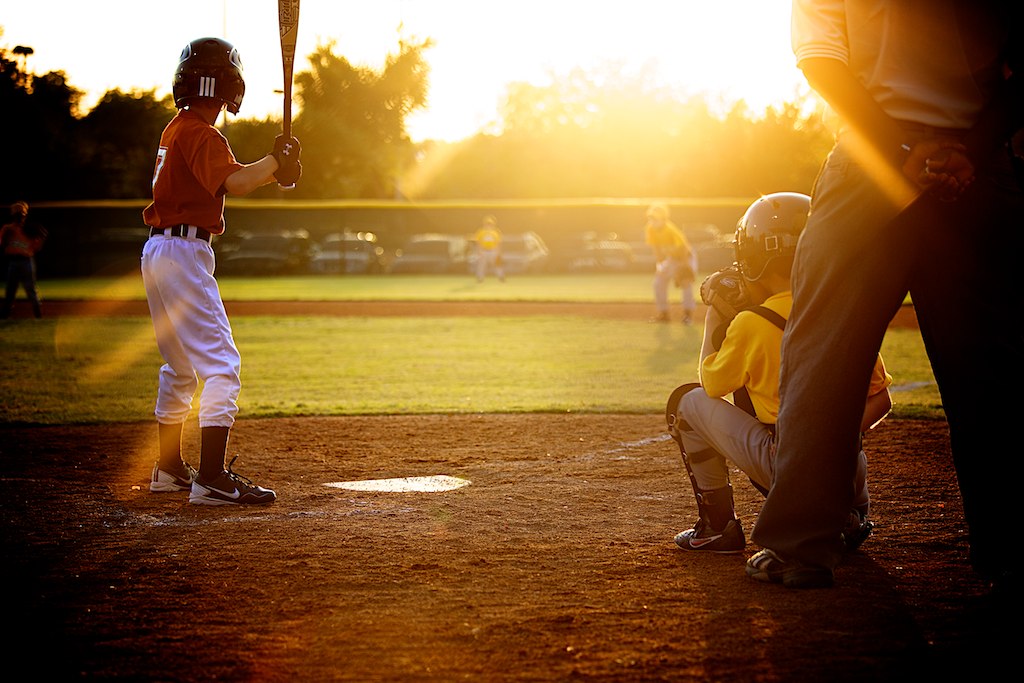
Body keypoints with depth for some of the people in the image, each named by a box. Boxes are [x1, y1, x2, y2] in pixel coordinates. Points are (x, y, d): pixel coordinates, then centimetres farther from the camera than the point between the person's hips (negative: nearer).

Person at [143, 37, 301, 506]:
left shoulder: (177, 129, 15)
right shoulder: (200, 134, -14)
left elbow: (228, 178, 12)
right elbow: (233, 183, -30)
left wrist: (273, 167, -4)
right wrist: (277, 161, -16)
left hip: (160, 254, 10)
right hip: (182, 253, -10)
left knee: (181, 365, 21)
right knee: (221, 364, -12)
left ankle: (169, 469, 29)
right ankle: (211, 480, -19)